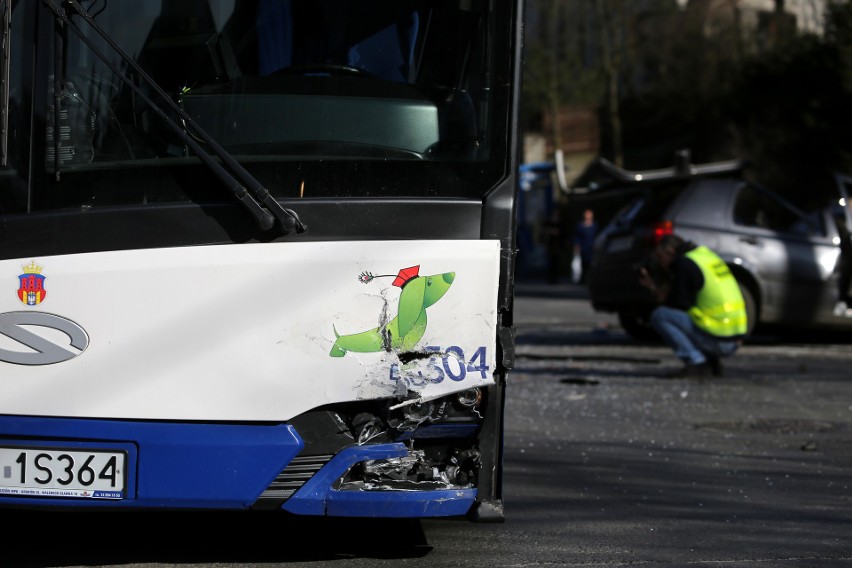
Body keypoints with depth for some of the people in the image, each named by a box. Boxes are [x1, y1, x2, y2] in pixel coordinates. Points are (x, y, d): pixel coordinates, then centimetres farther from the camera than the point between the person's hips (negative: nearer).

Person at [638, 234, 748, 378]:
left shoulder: (685, 265, -10)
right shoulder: (705, 253, 18)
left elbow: (681, 303, -10)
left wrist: (662, 297, 10)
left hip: (716, 339, -9)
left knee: (659, 316, -8)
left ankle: (697, 362, -13)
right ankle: (712, 362, 14)